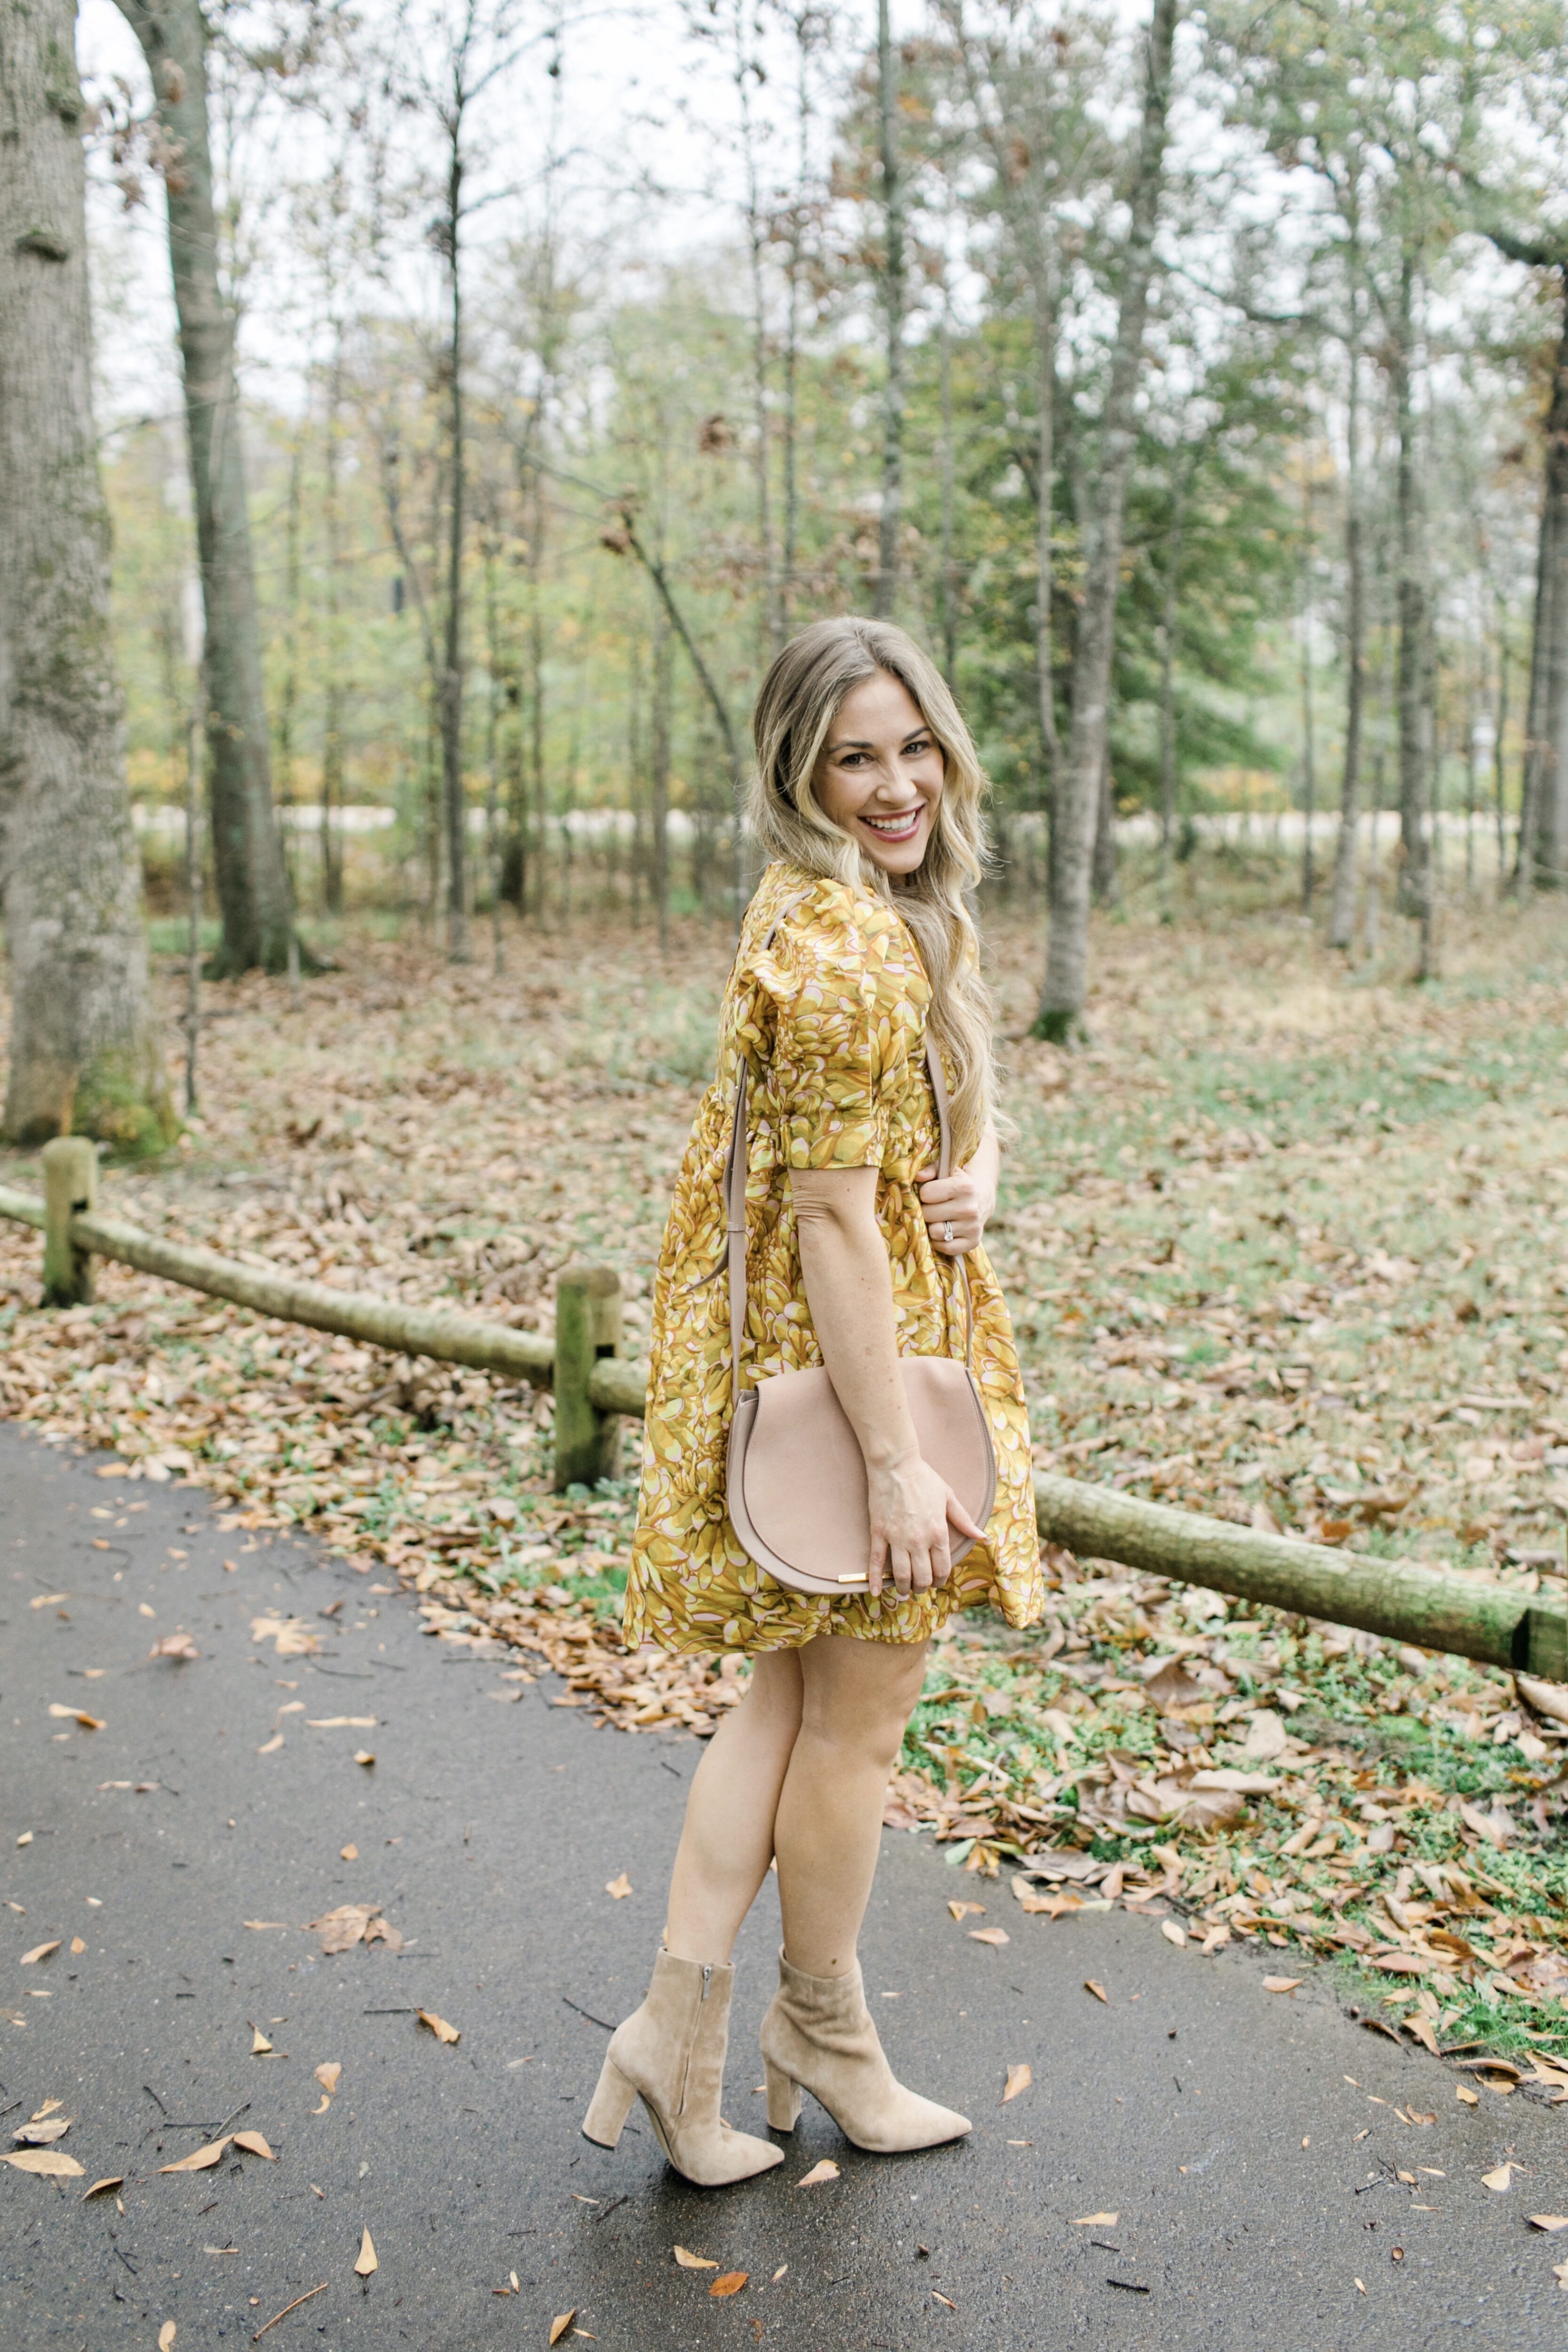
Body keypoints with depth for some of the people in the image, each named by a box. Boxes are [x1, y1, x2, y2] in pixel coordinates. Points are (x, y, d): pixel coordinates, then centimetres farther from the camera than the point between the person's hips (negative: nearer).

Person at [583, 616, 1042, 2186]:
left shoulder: (895, 911, 10)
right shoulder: (843, 948, -22)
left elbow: (952, 1101, 22)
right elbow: (831, 1215, -24)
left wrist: (976, 1173, -2)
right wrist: (894, 1459, -23)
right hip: (843, 1359, -10)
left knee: (792, 1693, 16)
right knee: (858, 1712, 9)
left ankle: (677, 2025, 23)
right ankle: (824, 2034, 30)